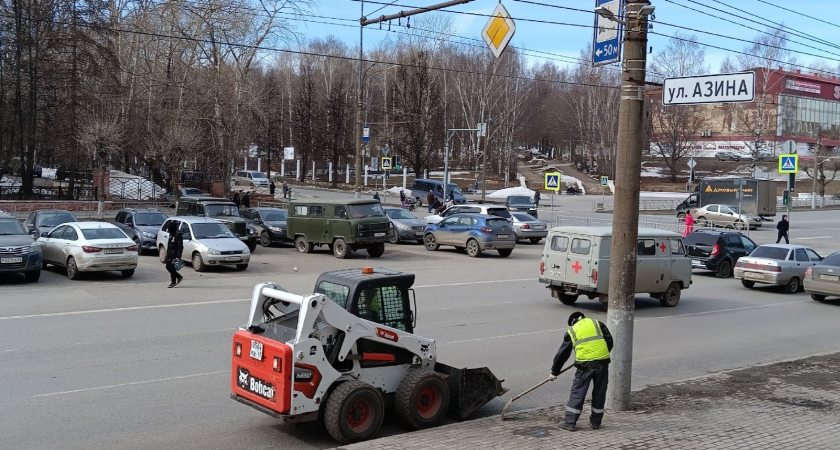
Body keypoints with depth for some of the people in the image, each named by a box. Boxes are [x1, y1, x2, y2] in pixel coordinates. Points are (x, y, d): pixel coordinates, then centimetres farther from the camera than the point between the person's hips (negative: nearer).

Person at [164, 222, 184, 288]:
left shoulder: (178, 235, -15)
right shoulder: (171, 235, 14)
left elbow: (180, 247, -19)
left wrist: (178, 257, -24)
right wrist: (166, 256, 22)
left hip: (175, 256, -9)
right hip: (169, 255, 9)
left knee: (172, 268, -6)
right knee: (168, 267, 11)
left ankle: (173, 283, 4)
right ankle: (179, 276, 25)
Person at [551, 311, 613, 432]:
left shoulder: (571, 331, 17)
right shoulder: (598, 323, 20)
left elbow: (562, 354, 20)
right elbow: (610, 341, 12)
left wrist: (554, 372, 27)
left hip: (585, 364, -2)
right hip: (603, 361, 2)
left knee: (578, 392, 4)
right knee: (599, 392, 14)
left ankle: (570, 422, 6)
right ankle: (596, 422, 22)